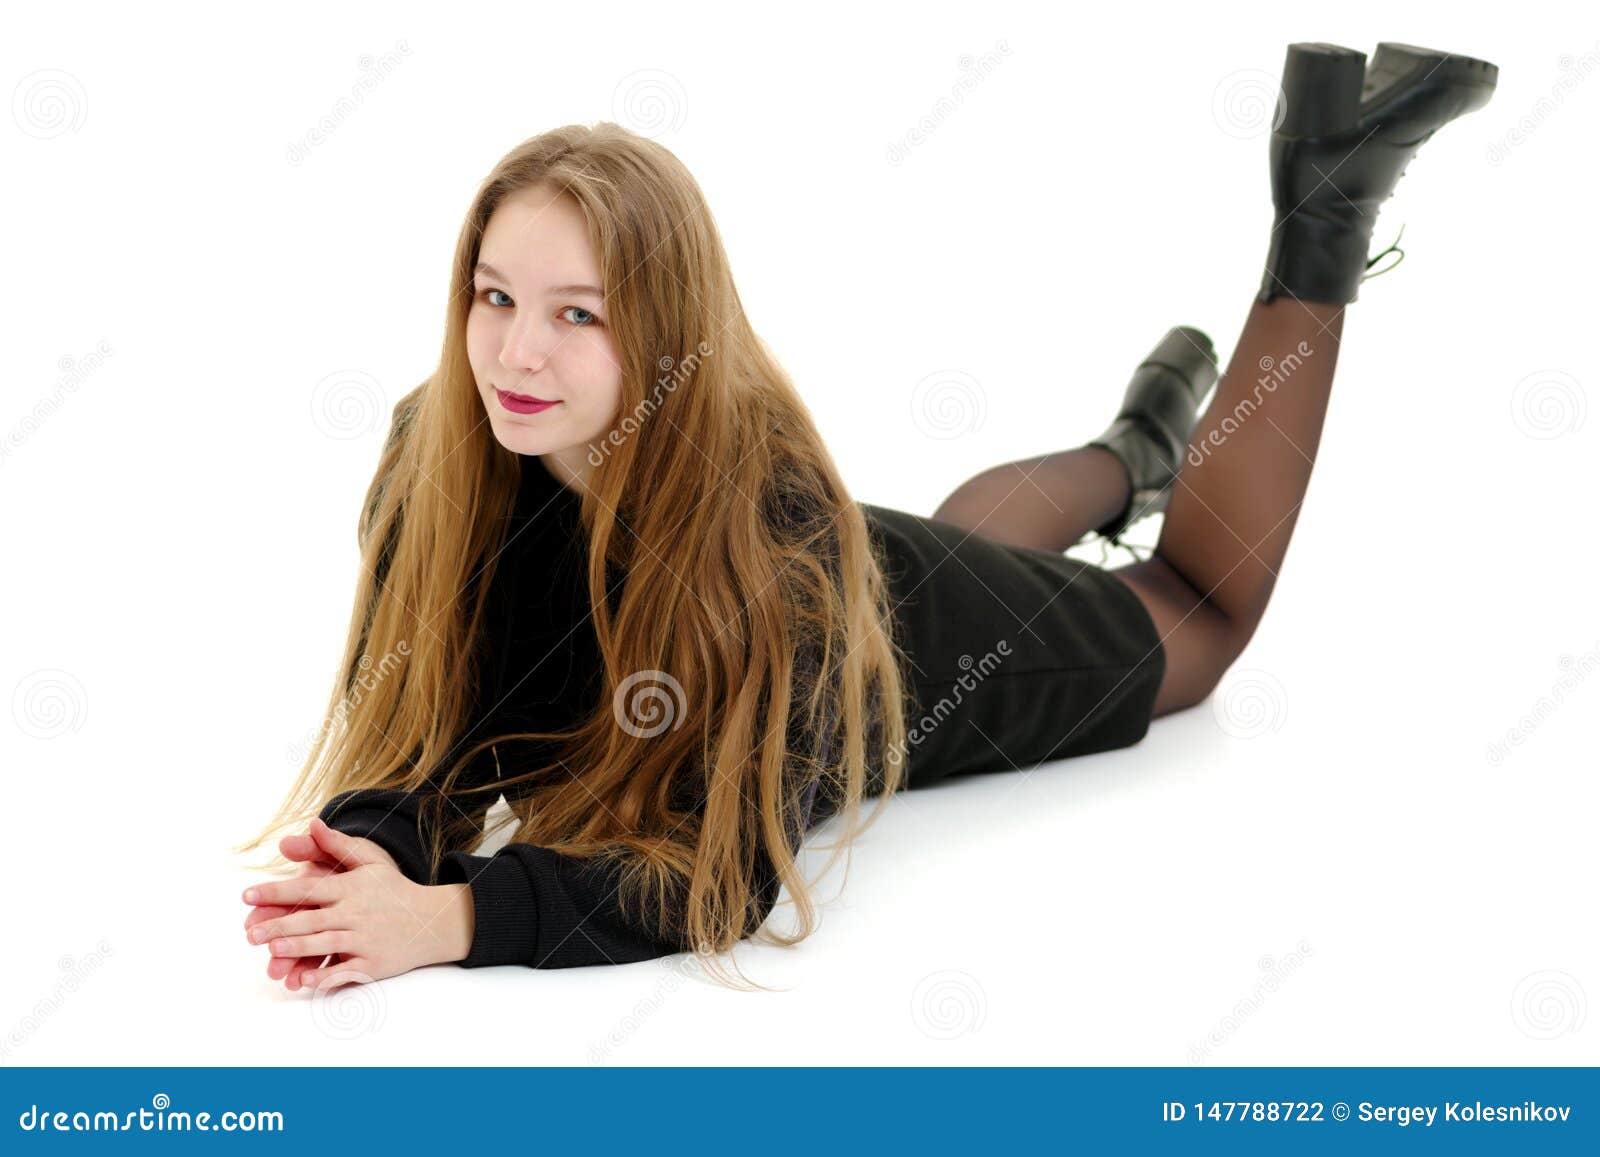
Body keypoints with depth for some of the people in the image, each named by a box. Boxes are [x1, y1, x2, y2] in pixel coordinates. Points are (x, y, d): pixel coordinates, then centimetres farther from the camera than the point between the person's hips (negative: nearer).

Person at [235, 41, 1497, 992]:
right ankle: (1135, 448, 62)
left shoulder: (768, 505, -44)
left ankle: (1327, 202, 28)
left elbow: (728, 866, -45)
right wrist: (363, 866, -48)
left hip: (946, 657, -3)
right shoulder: (438, 454, -32)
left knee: (1202, 602, 24)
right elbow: (404, 729, -26)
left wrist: (455, 920, -56)